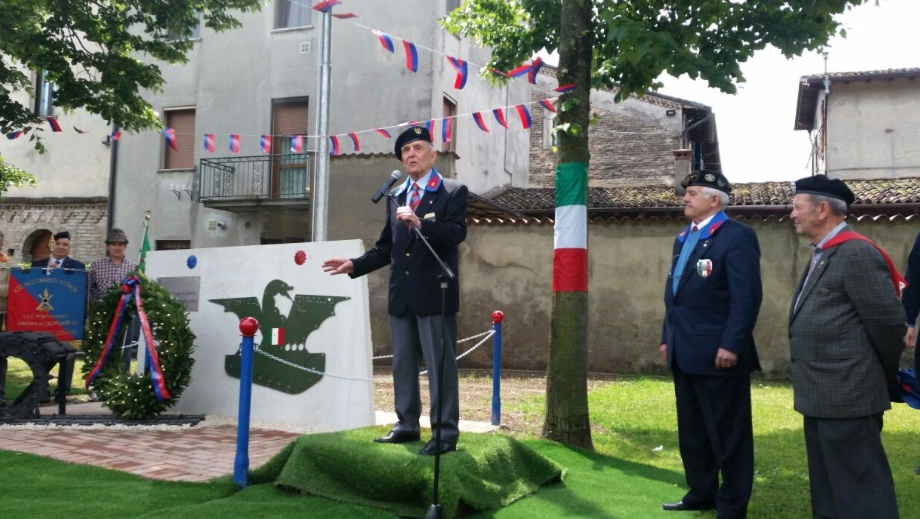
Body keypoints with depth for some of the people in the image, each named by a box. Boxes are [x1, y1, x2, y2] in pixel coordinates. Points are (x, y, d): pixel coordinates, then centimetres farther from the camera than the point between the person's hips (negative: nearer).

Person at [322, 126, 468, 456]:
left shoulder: (453, 192, -2)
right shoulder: (396, 197, 16)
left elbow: (457, 232, -18)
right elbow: (386, 247, 17)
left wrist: (420, 222, -30)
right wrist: (355, 265, 6)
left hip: (434, 292, -6)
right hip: (401, 294, 7)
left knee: (440, 363, -3)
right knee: (402, 362, 13)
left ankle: (445, 432, 4)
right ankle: (407, 424, 24)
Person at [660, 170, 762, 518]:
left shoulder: (737, 236, -10)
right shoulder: (683, 238, 16)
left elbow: (747, 296, -17)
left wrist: (731, 345, -22)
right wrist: (667, 337, 16)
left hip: (717, 353, -9)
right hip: (685, 354, 9)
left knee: (728, 434, 3)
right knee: (691, 432, 17)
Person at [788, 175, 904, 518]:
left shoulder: (857, 253, -16)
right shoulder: (822, 255, 15)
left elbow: (889, 321, -16)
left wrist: (887, 374, -3)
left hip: (847, 394, -10)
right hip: (822, 395, 10)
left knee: (860, 489, -3)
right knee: (828, 487, 19)